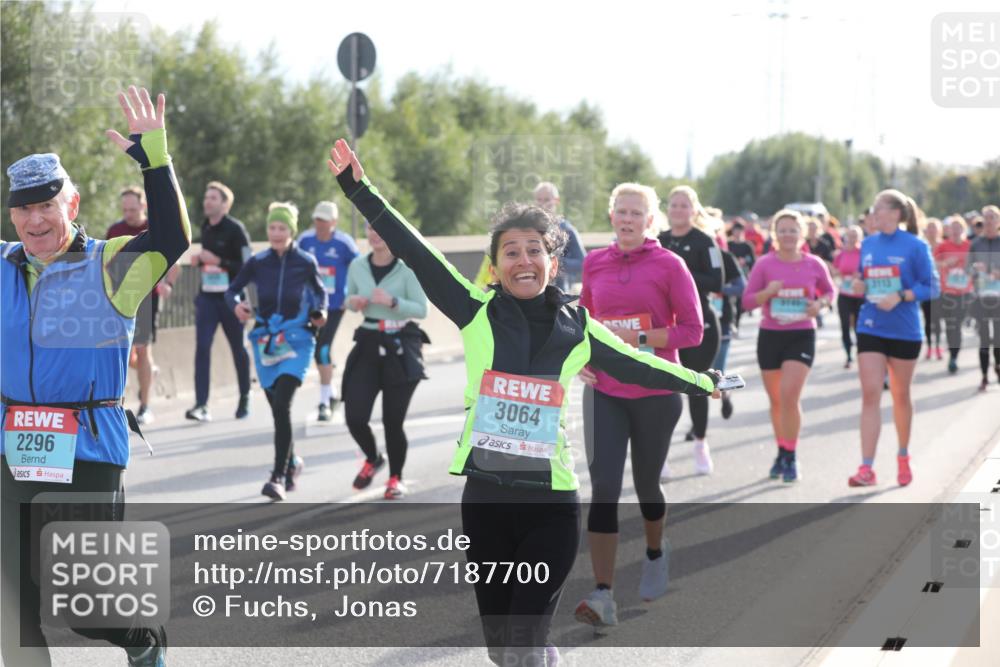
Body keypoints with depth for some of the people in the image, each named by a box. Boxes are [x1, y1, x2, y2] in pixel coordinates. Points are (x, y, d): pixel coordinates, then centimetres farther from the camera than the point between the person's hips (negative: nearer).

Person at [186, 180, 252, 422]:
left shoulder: (235, 229, -10)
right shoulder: (205, 228, 11)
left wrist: (217, 261, -21)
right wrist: (199, 260, 4)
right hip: (207, 295, 5)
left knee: (238, 348, 10)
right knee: (202, 346, -10)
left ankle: (245, 398, 29)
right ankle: (201, 405, -14)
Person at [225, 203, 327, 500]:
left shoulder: (306, 262, -2)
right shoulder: (257, 262, 1)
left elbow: (320, 292, 14)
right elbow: (232, 290, 8)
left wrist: (319, 313, -6)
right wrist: (237, 305, -13)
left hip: (296, 341, -3)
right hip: (265, 341, 3)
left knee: (282, 404, -19)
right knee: (278, 408, 12)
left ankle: (279, 476, -20)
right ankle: (291, 463, 37)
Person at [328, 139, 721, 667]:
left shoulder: (578, 329, 4)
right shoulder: (477, 312, 1)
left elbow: (637, 366, 17)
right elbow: (414, 252, -4)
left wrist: (704, 382, 27)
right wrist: (359, 189, -8)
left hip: (551, 504, -1)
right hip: (485, 497, 1)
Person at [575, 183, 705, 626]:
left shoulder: (669, 265, -6)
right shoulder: (594, 263, 5)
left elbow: (692, 331, -7)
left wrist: (637, 336, -17)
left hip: (655, 392, -2)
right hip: (604, 392, 2)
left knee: (646, 484, 13)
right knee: (603, 487, -10)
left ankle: (655, 554, 45)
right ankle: (603, 595, -13)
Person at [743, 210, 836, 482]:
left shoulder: (814, 264, -2)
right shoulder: (764, 264, -3)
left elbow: (829, 291, 14)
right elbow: (747, 301, 0)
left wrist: (820, 304, -7)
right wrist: (767, 292, -19)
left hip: (802, 336, -2)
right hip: (770, 335, 2)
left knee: (789, 395, -16)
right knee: (776, 400, 12)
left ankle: (790, 457, -4)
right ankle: (782, 452, 30)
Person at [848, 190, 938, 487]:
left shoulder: (915, 246, -8)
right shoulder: (867, 244, 6)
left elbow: (931, 287, -8)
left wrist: (900, 297, -22)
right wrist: (859, 286, -6)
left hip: (905, 331, -3)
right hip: (870, 328, 3)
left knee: (901, 395, 12)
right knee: (870, 394, -8)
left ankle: (903, 457, 34)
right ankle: (866, 468, -12)